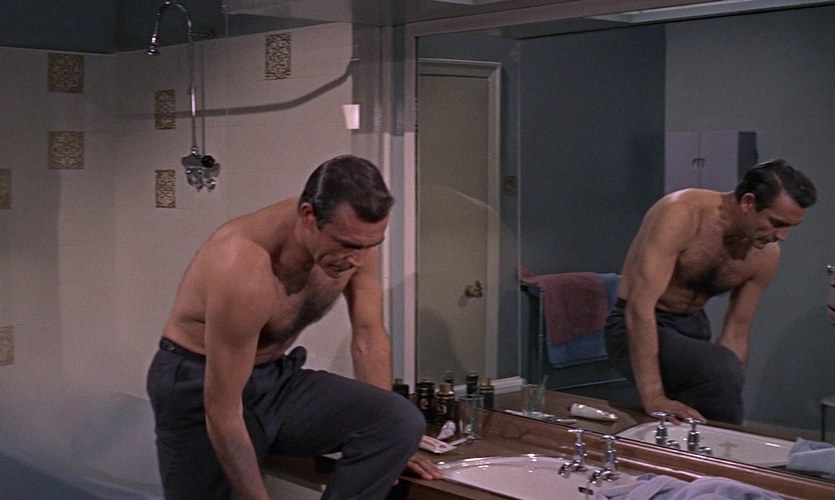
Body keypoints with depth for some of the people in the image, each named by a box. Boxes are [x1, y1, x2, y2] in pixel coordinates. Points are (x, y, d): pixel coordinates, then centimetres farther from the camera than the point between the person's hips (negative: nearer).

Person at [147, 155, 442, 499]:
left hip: (277, 377, 5)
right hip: (198, 384, -5)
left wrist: (387, 448, -1)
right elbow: (222, 414, -28)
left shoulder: (354, 236, -14)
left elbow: (368, 337, -1)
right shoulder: (243, 270, -33)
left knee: (404, 423, -17)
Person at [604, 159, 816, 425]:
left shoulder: (765, 254, -6)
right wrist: (653, 398, -39)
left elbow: (735, 335, 1)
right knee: (720, 369, -30)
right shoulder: (681, 214, -27)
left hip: (693, 327, 7)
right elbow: (640, 305, -34)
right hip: (636, 329, -7)